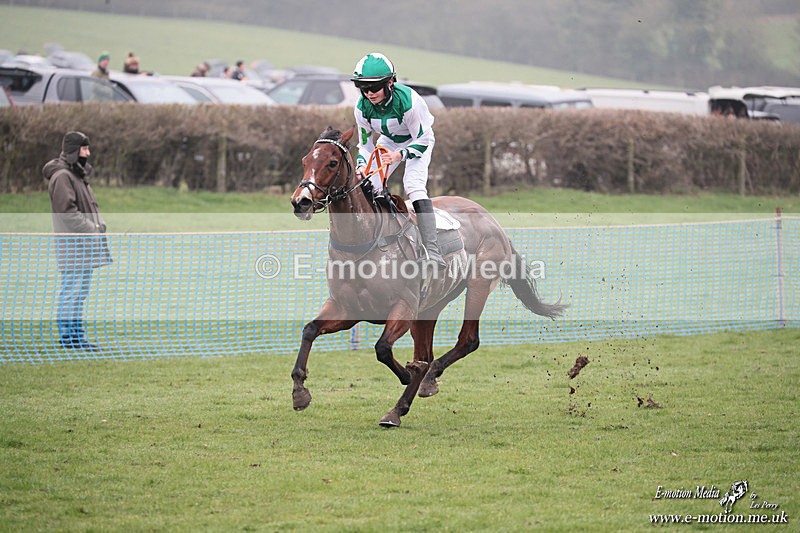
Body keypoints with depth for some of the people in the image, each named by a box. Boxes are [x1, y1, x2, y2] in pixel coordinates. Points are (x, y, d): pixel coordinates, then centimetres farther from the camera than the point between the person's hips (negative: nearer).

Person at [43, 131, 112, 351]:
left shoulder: (77, 174, 18)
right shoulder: (62, 176, -13)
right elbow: (66, 211, -20)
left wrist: (99, 224, 7)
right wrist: (91, 229, -17)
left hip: (84, 244, 10)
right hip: (71, 244, -10)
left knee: (81, 289, 13)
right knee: (72, 287, -8)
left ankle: (76, 331, 18)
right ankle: (67, 334, -5)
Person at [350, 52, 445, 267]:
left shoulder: (408, 100, -37)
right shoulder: (362, 108, -22)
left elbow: (423, 140, -27)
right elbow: (365, 143, -8)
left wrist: (400, 154, -43)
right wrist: (362, 164, -29)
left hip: (418, 140, -6)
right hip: (389, 140, 6)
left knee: (414, 184, -26)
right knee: (370, 186, -6)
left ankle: (432, 249, -33)